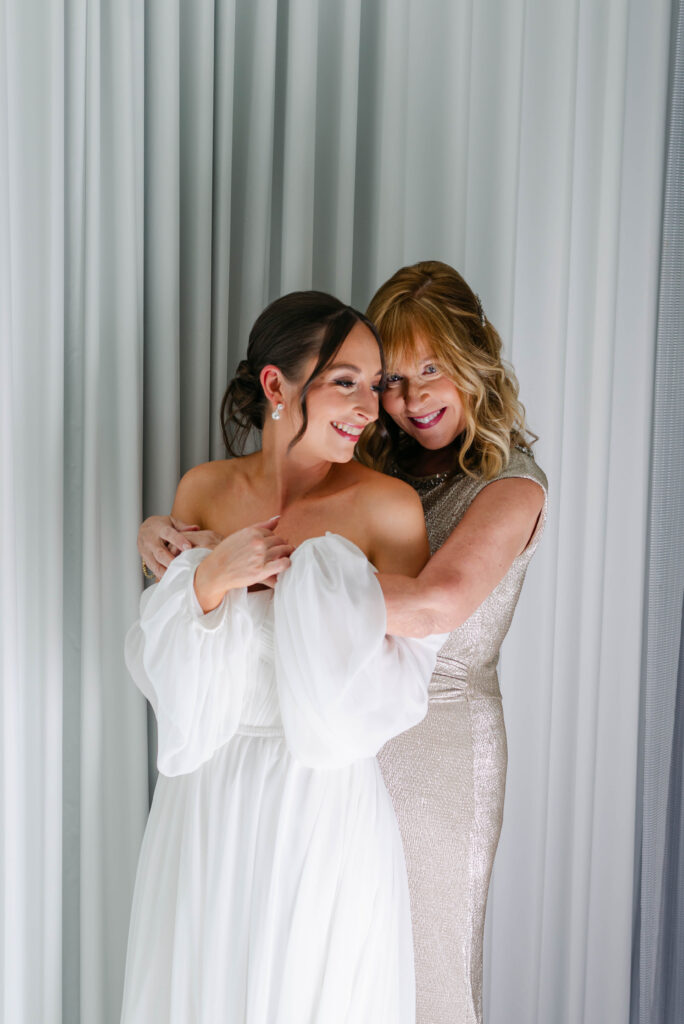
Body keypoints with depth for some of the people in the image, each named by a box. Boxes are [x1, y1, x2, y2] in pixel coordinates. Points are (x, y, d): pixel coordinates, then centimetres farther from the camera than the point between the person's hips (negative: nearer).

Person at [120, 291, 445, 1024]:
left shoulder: (388, 508, -14)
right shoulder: (203, 490, -4)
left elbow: (400, 688, -13)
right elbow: (159, 665, 0)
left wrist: (312, 569, -20)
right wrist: (210, 579, -18)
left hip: (325, 806, -3)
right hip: (207, 805, 3)